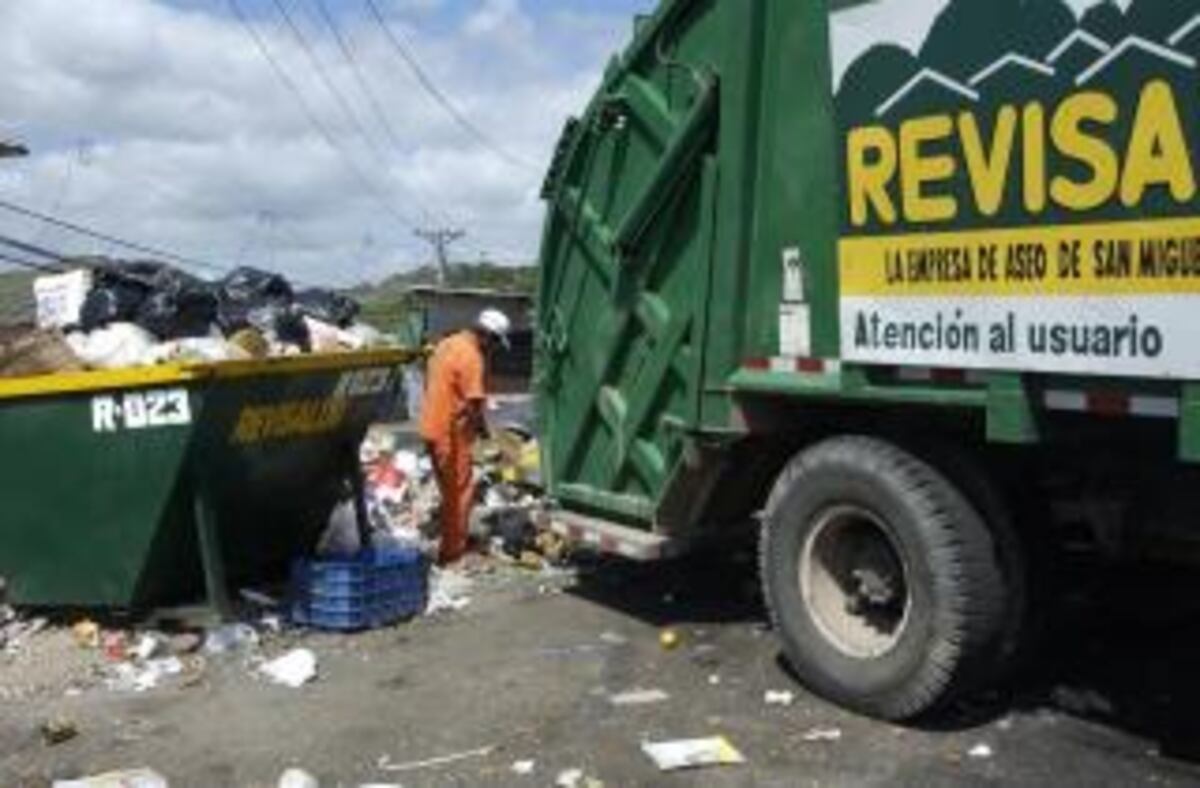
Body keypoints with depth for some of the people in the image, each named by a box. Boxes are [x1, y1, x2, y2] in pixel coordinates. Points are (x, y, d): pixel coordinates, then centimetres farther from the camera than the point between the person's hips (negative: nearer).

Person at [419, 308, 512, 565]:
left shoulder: (447, 344, 11)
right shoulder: (471, 356, -18)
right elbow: (474, 402, -21)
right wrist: (483, 428, -3)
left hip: (432, 428, 9)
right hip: (452, 434, -9)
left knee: (451, 493, 20)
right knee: (460, 494, 2)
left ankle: (452, 543, 31)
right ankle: (452, 552, 9)